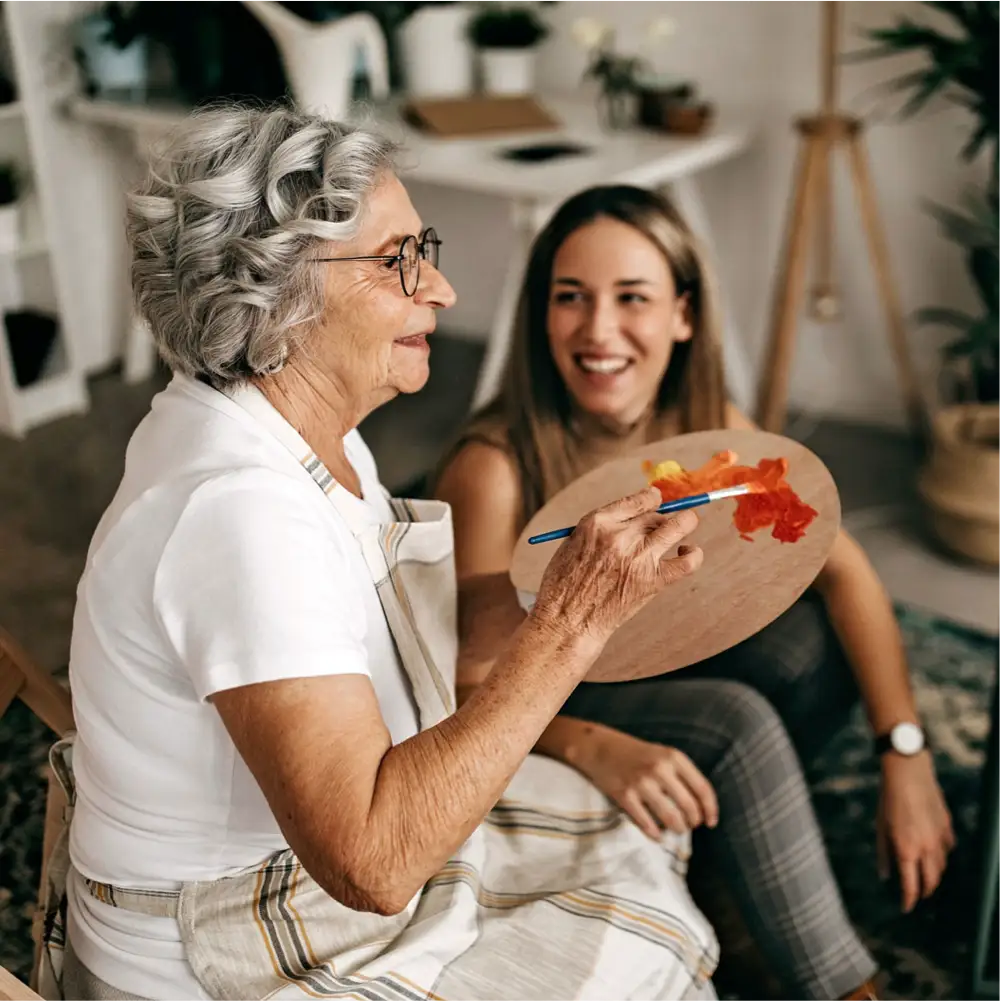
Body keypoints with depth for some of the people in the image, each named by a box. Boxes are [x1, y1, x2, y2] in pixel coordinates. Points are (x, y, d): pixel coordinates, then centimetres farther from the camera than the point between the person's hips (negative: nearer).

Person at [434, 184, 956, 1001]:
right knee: (736, 721, -29)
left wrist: (907, 754, -27)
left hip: (655, 671, 6)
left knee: (817, 641, -19)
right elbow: (475, 686, -26)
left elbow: (841, 568, -16)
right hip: (543, 718, -5)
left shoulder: (708, 425, -11)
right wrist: (596, 748, -46)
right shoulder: (494, 468, -28)